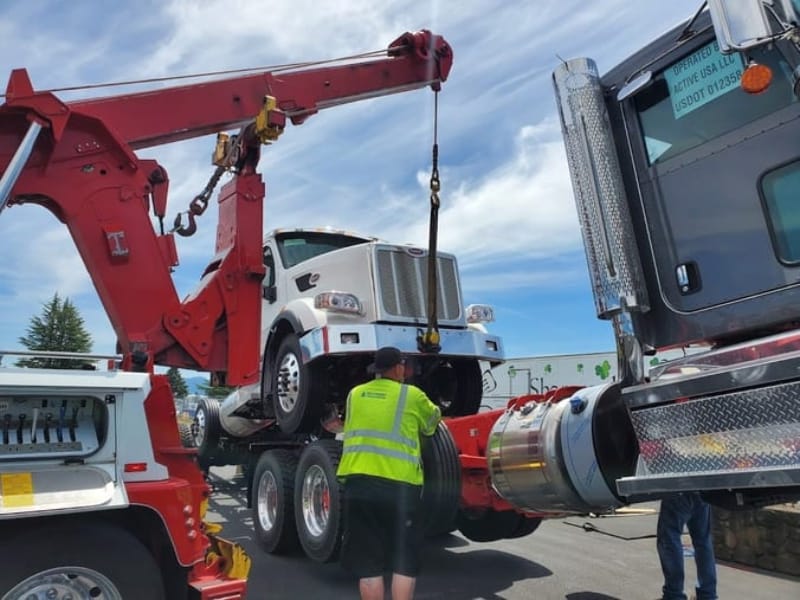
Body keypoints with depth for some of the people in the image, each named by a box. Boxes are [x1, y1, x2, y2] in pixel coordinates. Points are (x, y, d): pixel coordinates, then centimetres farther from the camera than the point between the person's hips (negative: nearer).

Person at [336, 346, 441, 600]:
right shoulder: (412, 395, 3)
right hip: (399, 485, -3)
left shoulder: (355, 394, 14)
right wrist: (432, 411, 42)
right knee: (404, 561, 8)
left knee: (368, 562, 10)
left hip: (358, 482, 4)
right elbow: (433, 420, 21)